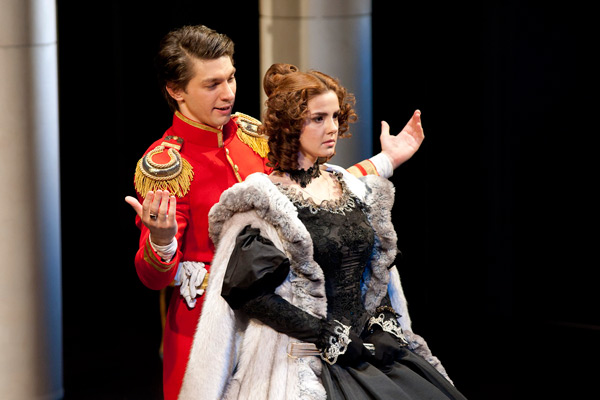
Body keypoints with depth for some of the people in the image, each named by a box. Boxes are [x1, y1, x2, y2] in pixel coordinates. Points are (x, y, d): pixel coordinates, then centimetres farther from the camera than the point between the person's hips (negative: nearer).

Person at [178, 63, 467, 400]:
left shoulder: (352, 189, 13)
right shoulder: (266, 200, -5)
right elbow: (247, 290, -13)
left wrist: (382, 326, 3)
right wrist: (330, 337, -13)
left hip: (365, 346, 6)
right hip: (304, 364, -6)